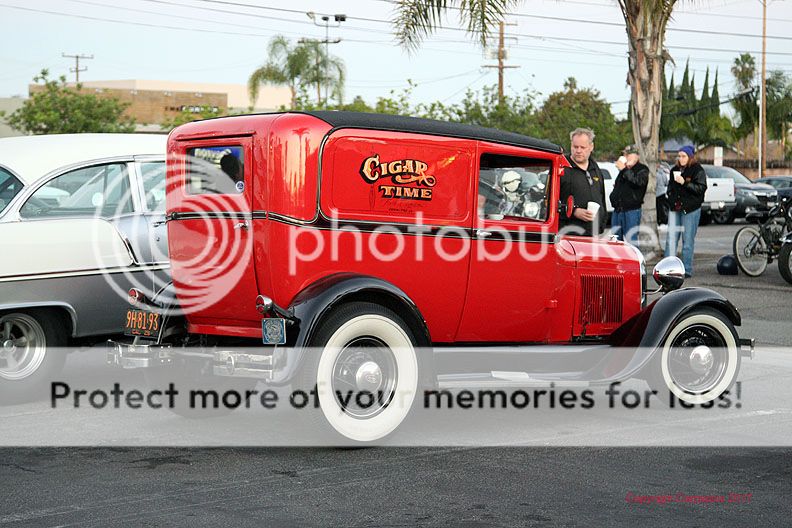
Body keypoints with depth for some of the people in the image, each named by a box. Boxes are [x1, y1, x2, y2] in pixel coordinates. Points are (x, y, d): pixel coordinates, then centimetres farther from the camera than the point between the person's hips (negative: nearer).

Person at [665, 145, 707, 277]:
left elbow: (701, 188, -14)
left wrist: (684, 183, -21)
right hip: (675, 208, 5)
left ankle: (687, 270, 5)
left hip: (690, 209, -5)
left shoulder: (697, 171, -4)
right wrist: (670, 195, 11)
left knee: (688, 240, -1)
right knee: (671, 239, 0)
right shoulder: (675, 169, 15)